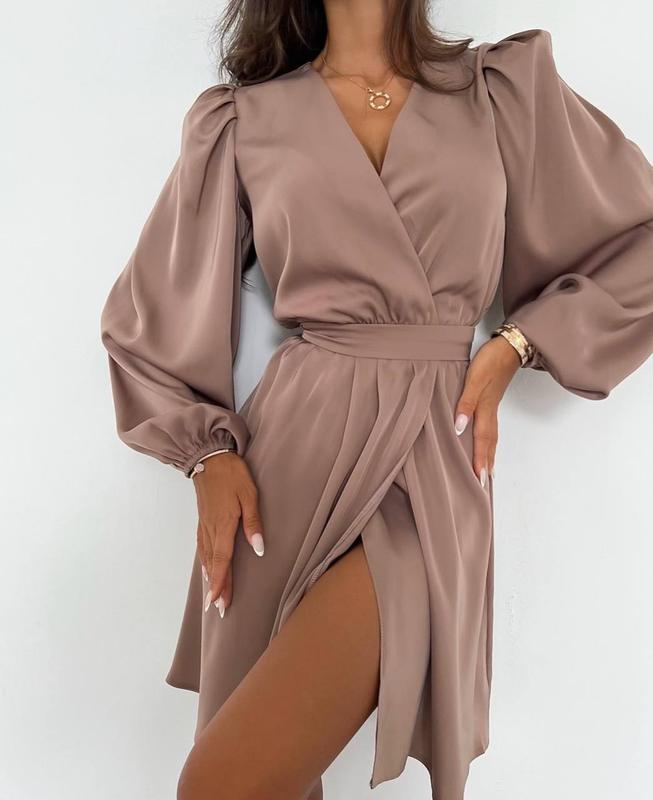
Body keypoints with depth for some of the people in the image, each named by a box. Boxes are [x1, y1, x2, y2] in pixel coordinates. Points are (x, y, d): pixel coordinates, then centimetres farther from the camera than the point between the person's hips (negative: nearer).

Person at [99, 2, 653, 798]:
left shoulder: (506, 87, 9)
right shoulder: (243, 119, 8)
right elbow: (153, 311, 13)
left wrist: (513, 344, 1)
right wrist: (208, 452, -1)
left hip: (428, 461, -1)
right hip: (286, 456, 2)